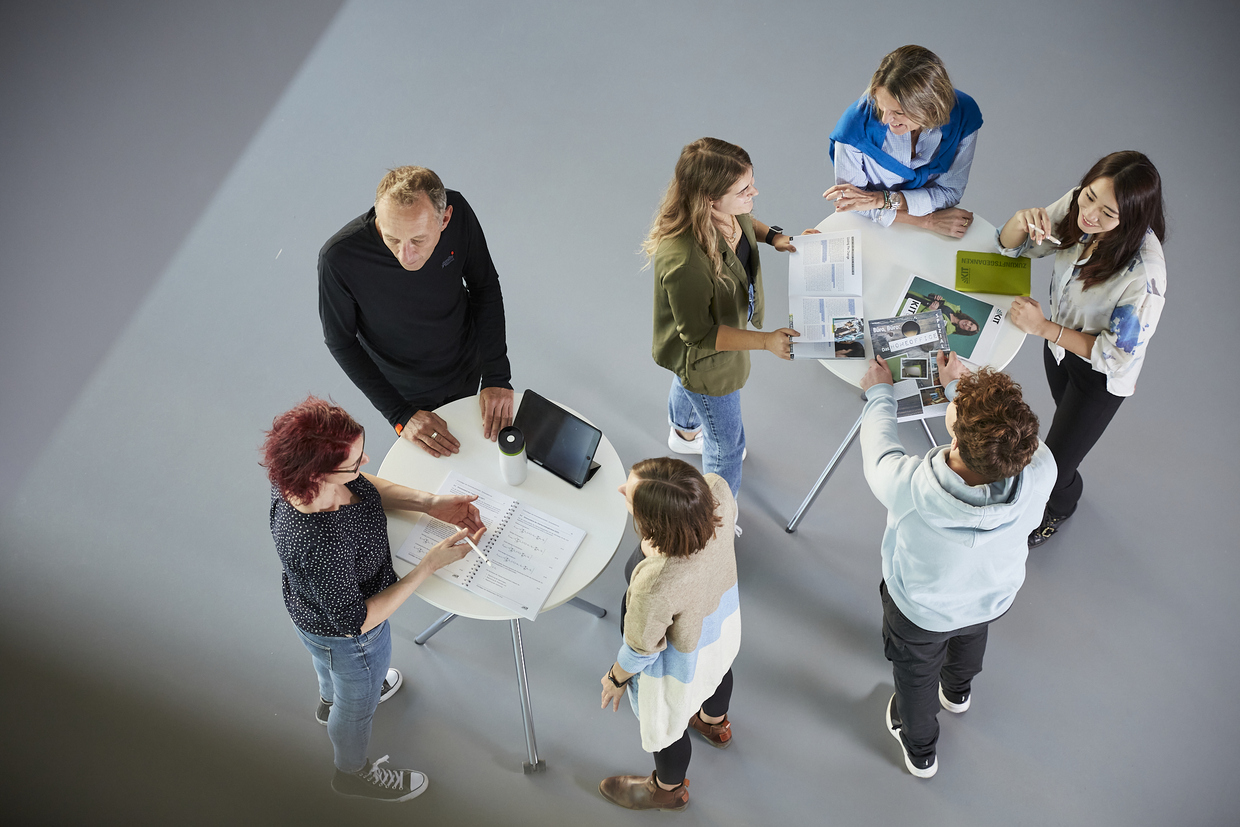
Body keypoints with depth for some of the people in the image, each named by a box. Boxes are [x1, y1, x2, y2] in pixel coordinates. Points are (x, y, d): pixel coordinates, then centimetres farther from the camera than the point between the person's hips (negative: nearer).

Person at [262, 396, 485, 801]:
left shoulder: (295, 474, -28)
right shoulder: (319, 549, -49)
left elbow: (363, 485, -6)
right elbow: (355, 621, -33)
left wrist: (429, 503, -19)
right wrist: (429, 566, -35)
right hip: (346, 638, -6)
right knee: (358, 703, 27)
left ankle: (330, 699, 76)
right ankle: (353, 773, 60)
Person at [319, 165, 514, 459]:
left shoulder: (458, 212, -30)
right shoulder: (338, 258, -38)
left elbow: (484, 287, -12)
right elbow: (341, 342, -21)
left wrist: (497, 376, -16)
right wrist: (401, 415, -24)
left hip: (467, 368, 3)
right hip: (406, 388, -2)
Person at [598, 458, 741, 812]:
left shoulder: (654, 587, -49)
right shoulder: (717, 490, -36)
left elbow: (641, 649, -26)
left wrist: (616, 677, -3)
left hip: (681, 661, -6)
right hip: (722, 614, 6)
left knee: (664, 724, 28)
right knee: (717, 669, 40)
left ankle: (668, 790, 62)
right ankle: (715, 723, 76)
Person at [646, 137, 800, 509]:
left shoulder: (727, 211, -25)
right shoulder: (684, 262, -49)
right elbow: (699, 334, -34)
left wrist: (773, 236, -12)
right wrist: (765, 341, -36)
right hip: (706, 357, -8)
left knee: (688, 384, 41)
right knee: (727, 443, 16)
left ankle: (683, 433, 76)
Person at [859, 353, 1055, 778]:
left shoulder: (909, 487, -46)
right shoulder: (1041, 470, -39)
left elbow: (878, 452, -21)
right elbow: (1003, 433, -14)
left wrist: (879, 393, -3)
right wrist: (960, 384, 1)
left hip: (920, 610, -3)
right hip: (993, 597, 3)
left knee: (915, 676, 31)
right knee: (970, 634, 39)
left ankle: (920, 750, 61)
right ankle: (958, 692, 72)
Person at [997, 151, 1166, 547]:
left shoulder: (1144, 275, -41)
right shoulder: (1075, 206, -25)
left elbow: (1117, 355, -28)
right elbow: (1010, 247, -10)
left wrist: (1044, 328, -31)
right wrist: (1022, 221, -33)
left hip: (1101, 375, -5)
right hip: (1060, 343, 5)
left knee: (1053, 466, 11)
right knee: (1067, 418, 33)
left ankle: (1059, 505, 49)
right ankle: (1069, 483, 64)